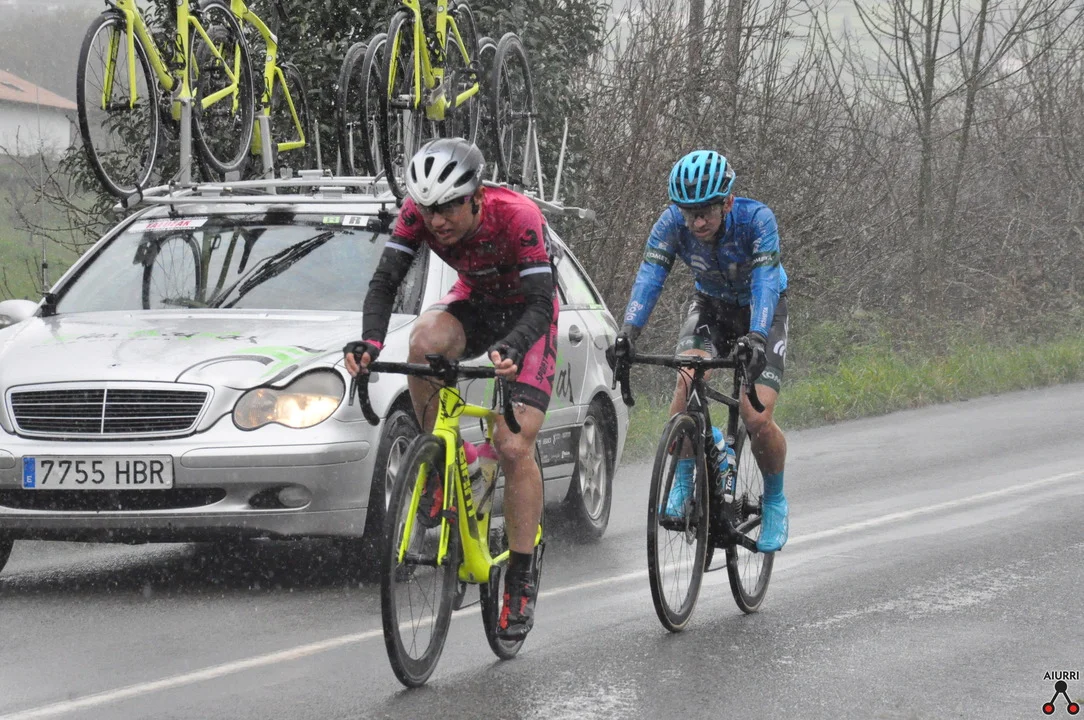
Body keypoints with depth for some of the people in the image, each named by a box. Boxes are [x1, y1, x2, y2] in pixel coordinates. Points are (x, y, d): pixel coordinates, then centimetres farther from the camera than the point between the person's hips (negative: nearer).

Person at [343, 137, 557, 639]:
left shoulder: (517, 217, -34)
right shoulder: (418, 212, -23)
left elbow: (541, 305, -36)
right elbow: (385, 281, -23)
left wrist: (510, 349, -56)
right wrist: (370, 341, -42)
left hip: (527, 315, -3)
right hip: (473, 304, 4)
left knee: (514, 447, -16)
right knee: (425, 340, -34)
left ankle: (522, 578, -5)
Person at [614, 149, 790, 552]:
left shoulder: (756, 219, -32)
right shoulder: (672, 223, -24)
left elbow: (765, 283, -41)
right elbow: (649, 277, -32)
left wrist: (755, 337, -58)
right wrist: (628, 332, -49)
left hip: (761, 311, -2)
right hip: (710, 305, 2)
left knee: (757, 419, -16)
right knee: (687, 379, -28)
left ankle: (775, 502, 9)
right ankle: (681, 485, -17)